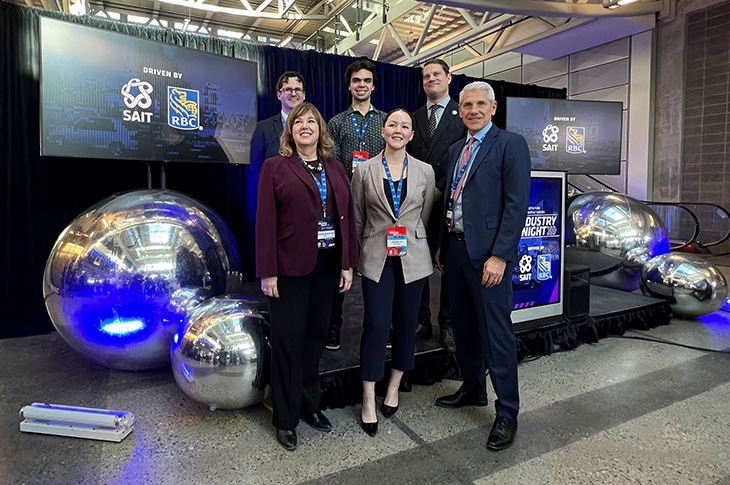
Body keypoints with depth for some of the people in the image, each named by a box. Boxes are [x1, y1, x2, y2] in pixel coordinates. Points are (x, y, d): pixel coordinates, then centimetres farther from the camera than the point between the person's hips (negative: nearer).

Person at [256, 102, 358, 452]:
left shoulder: (335, 168, 12)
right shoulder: (275, 167, -1)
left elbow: (347, 216, 9)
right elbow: (265, 222, -7)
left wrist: (348, 263, 3)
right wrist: (267, 272, -12)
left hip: (328, 265, 4)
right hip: (290, 266, -4)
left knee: (316, 335, 14)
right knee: (289, 340, 4)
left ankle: (309, 405, 32)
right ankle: (286, 418, 20)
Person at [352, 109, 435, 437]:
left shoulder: (424, 171, 4)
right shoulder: (364, 170, 1)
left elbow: (426, 216, 11)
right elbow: (357, 218, 8)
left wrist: (410, 242, 12)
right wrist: (368, 247, 10)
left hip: (412, 258, 2)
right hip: (377, 258, -2)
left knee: (406, 324, 8)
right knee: (376, 324, -6)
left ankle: (394, 388, 28)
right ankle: (368, 401, 7)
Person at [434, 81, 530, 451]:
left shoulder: (510, 144, -5)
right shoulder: (456, 150, 17)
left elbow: (517, 204, -13)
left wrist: (499, 255, -19)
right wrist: (442, 246, 14)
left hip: (488, 253, -7)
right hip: (455, 249, 7)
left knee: (496, 333, -1)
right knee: (463, 326, 17)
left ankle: (507, 413, 14)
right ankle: (473, 389, 36)